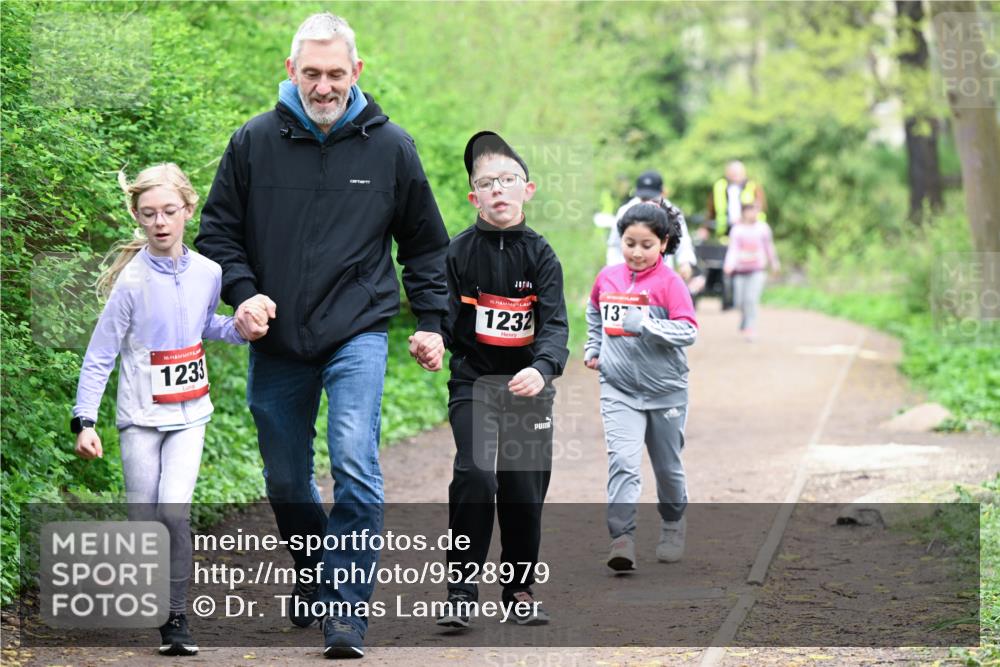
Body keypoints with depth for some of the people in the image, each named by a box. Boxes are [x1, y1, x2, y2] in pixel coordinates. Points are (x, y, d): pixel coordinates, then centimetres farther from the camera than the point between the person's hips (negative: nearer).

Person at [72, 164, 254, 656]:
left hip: (189, 414, 2)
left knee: (174, 507, -14)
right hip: (140, 416, -2)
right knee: (144, 518, 1)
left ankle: (177, 618, -8)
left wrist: (243, 328, 1)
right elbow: (99, 356, -9)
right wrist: (85, 421, -15)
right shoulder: (132, 281, -13)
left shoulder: (207, 273, -2)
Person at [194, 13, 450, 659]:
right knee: (286, 480, 13)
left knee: (355, 466, -18)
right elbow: (218, 230, 9)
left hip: (357, 337, -2)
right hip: (276, 344, 2)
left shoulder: (390, 147, 1)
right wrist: (242, 293, -7)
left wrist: (431, 321, 6)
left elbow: (426, 244, 13)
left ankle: (347, 612, -14)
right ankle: (313, 579, 38)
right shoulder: (254, 142, 0)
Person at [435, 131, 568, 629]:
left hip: (528, 386, 2)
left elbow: (555, 324, -11)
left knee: (525, 490, 6)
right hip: (473, 382, -2)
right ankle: (461, 592, -13)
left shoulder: (540, 254, -1)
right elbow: (444, 320, -3)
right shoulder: (459, 252, -2)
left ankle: (520, 590, 25)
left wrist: (542, 368, -31)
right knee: (474, 475, -19)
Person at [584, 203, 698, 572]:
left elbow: (688, 331, -18)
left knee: (667, 465, 15)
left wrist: (646, 325, -29)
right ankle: (622, 538, -20)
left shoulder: (669, 282, -11)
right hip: (618, 388, 2)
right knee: (623, 461, -16)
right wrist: (593, 347, 14)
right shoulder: (607, 277, 2)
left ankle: (673, 524, 39)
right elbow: (594, 311, 24)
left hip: (665, 390, -2)